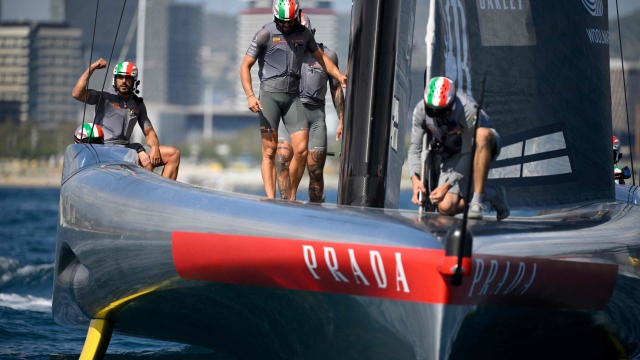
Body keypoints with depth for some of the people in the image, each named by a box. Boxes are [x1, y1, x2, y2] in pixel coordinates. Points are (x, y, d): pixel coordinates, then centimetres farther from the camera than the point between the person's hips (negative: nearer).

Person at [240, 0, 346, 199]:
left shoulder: (304, 34, 8)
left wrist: (340, 76, 6)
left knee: (301, 150, -6)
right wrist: (250, 96, -16)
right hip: (270, 95, -4)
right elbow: (245, 65, -4)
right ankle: (271, 200, -10)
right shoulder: (266, 34, -5)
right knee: (270, 151, -8)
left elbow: (321, 57, 22)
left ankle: (291, 199, 6)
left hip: (293, 97, 4)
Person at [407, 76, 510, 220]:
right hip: (451, 158, 4)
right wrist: (415, 179, -29)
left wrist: (447, 185, -31)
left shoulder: (467, 110, -32)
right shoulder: (421, 110, -18)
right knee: (445, 208, -18)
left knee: (482, 134, -42)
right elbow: (415, 148, -12)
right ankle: (492, 194, 7)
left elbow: (469, 152, -28)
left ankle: (476, 200, -35)